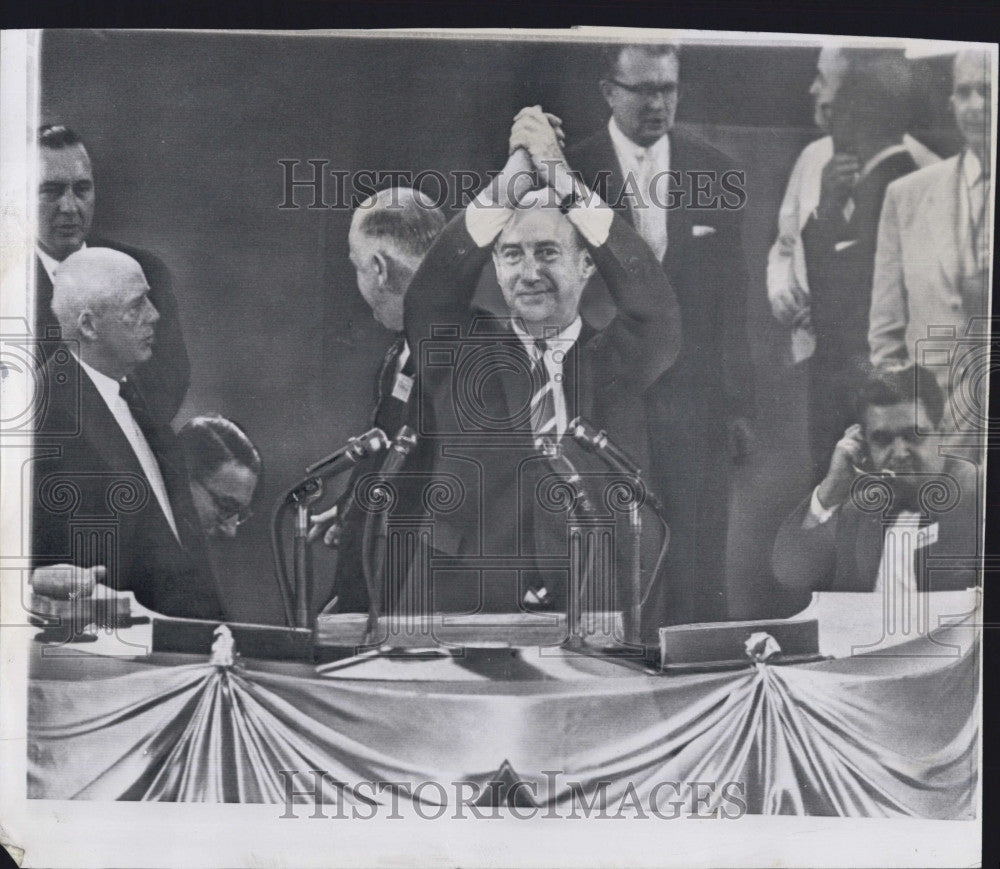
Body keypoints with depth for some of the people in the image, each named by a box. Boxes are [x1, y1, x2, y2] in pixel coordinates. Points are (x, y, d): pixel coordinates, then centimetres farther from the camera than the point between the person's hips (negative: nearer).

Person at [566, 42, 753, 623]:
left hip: (697, 401, 2)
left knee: (700, 570, 9)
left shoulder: (714, 172, 5)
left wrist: (738, 403, 3)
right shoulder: (570, 174, -1)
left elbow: (732, 298, 6)